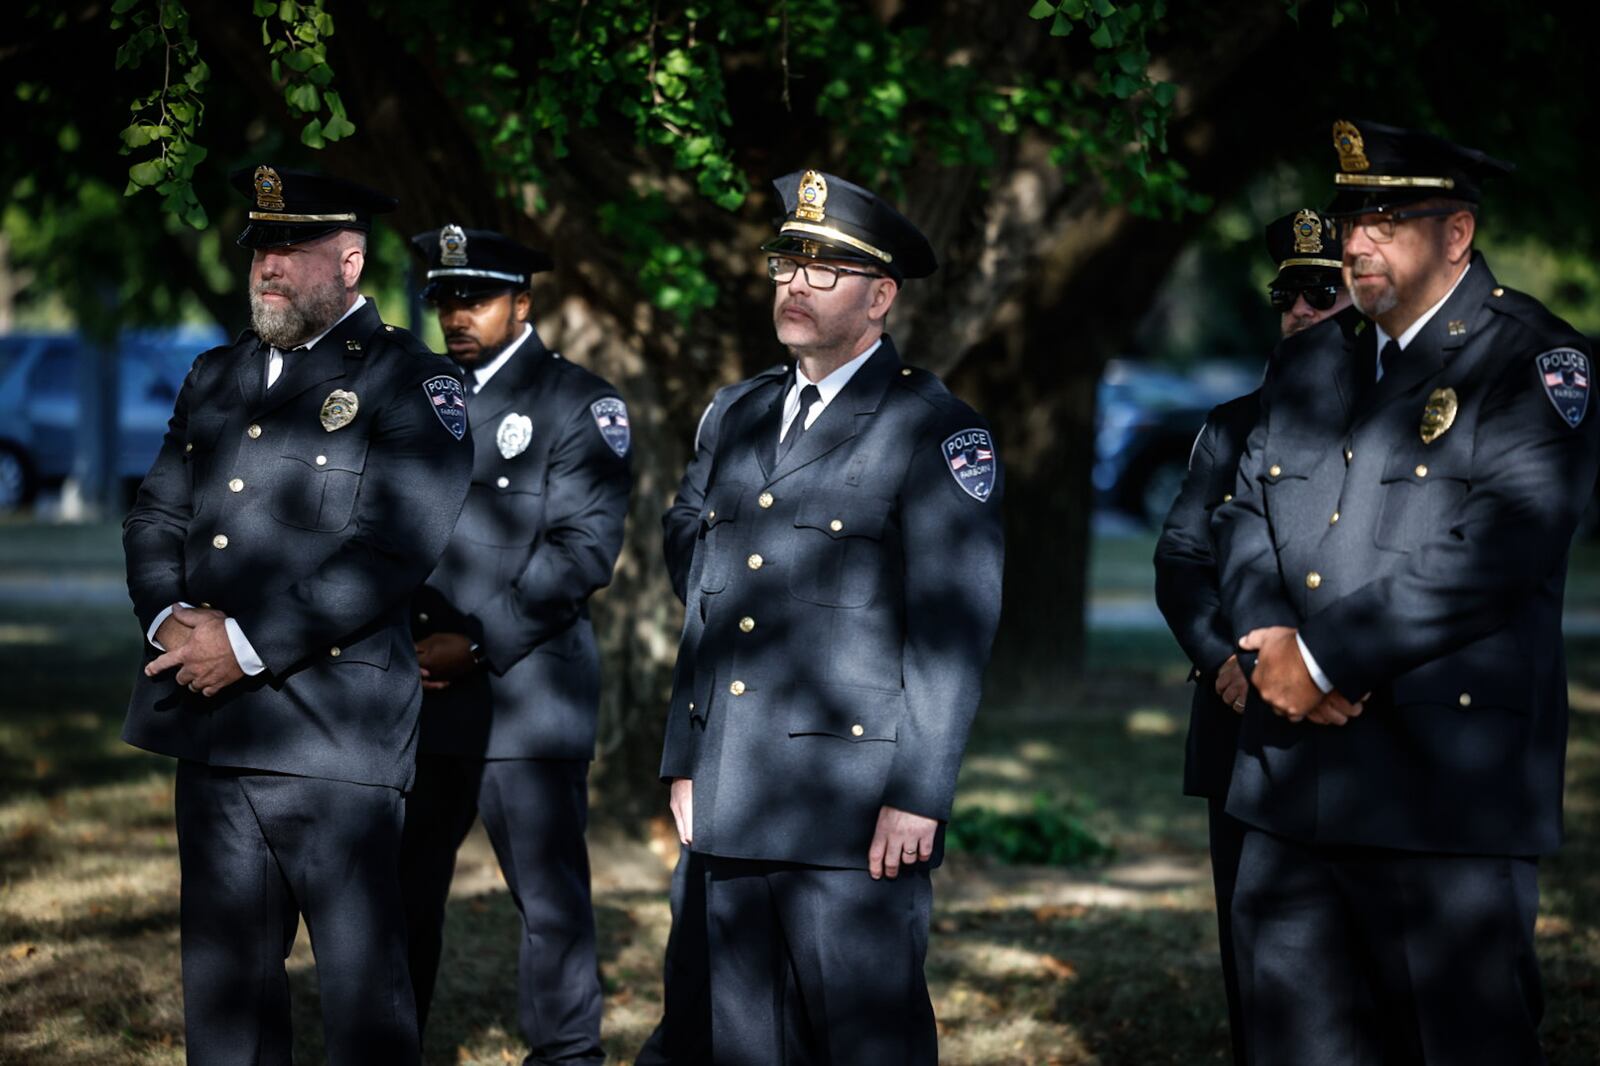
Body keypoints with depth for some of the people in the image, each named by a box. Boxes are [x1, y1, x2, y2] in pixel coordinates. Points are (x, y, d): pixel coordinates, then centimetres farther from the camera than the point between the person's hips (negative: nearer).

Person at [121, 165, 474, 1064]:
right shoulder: (217, 378, 19)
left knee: (362, 978, -4)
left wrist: (248, 645, -16)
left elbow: (394, 551, -14)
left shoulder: (409, 383, -4)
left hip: (333, 725, -7)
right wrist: (168, 618, -5)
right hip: (211, 722, 7)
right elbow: (156, 517, 17)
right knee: (222, 973, 12)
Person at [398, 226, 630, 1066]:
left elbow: (586, 548, -12)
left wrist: (477, 644, -16)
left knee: (548, 893, 0)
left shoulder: (579, 404, -2)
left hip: (525, 694, -5)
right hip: (420, 697, 5)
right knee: (399, 886, 9)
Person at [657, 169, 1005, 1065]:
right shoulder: (745, 418, 17)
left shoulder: (937, 430, -4)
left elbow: (955, 628, -10)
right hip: (736, 807, 7)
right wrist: (685, 762, 15)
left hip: (855, 817, -7)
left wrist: (917, 797, -15)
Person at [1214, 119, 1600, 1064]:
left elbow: (1498, 545, -17)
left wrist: (1325, 657, -17)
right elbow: (1246, 517, 14)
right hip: (1294, 786, 7)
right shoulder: (1312, 364, 18)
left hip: (1448, 782, -7)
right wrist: (1272, 645, -7)